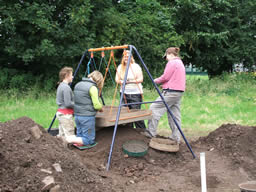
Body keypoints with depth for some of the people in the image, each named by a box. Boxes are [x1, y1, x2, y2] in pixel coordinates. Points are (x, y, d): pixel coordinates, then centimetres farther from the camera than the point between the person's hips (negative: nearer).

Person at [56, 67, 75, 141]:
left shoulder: (60, 86, 13)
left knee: (62, 135, 15)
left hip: (60, 112, 10)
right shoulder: (66, 87, -17)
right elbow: (68, 103, -21)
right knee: (69, 137, -4)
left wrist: (75, 103, 13)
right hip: (66, 114, -10)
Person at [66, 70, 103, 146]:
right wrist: (101, 108, 7)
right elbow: (96, 105, -16)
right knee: (89, 140, 2)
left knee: (80, 136, 21)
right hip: (87, 117, -8)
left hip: (77, 116, 8)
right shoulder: (92, 87, -14)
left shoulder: (78, 84, 10)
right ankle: (72, 140, -15)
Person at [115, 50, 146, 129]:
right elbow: (117, 80, 6)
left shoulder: (136, 66, -4)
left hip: (135, 93, -4)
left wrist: (131, 81, -21)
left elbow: (141, 79, -9)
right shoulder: (120, 67, 8)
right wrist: (122, 81, -15)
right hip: (124, 93, 5)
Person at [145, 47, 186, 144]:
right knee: (175, 114, 10)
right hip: (179, 92, 10)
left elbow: (165, 77, -12)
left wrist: (156, 81, 5)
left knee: (154, 108, -6)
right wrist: (164, 84, 14)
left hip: (170, 92, -10)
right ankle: (176, 138, 11)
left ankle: (151, 133, -5)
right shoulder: (180, 63, 22)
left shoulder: (172, 62, -8)